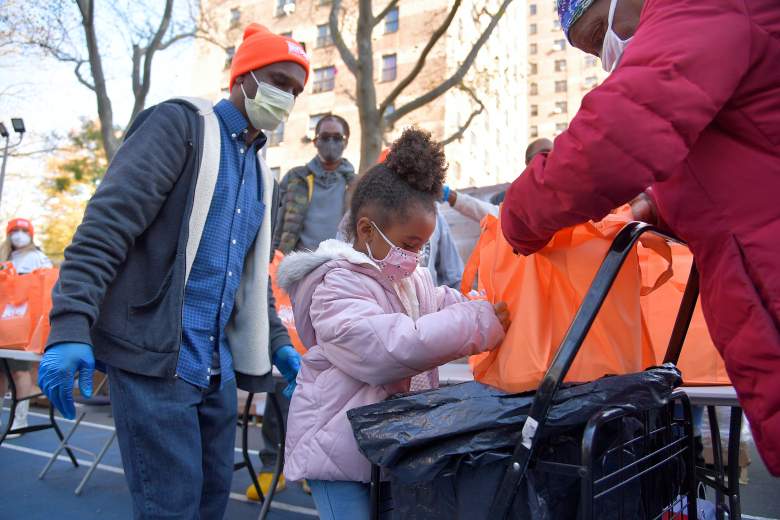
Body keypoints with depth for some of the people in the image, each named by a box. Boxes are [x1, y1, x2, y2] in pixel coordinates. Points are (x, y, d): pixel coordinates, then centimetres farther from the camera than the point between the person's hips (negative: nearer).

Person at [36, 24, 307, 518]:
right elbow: (107, 223, -15)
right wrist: (71, 325, -25)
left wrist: (277, 342, 17)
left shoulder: (264, 176, 18)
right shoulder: (182, 124, -4)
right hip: (155, 356, -7)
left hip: (216, 365, 8)